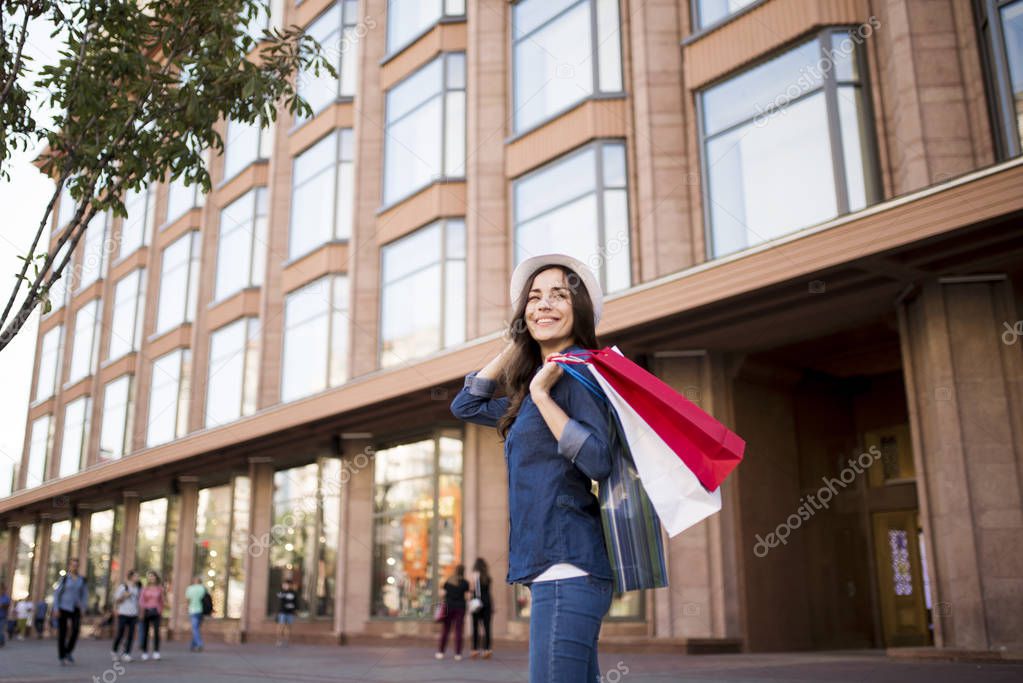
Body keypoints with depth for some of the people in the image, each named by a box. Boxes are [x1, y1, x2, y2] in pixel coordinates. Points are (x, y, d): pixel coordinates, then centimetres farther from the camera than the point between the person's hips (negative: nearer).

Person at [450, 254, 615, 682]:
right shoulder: (534, 387, 19)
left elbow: (598, 462, -17)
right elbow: (466, 406, 27)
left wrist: (541, 395, -15)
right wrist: (515, 345, 21)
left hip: (568, 567, -9)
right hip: (552, 569, 9)